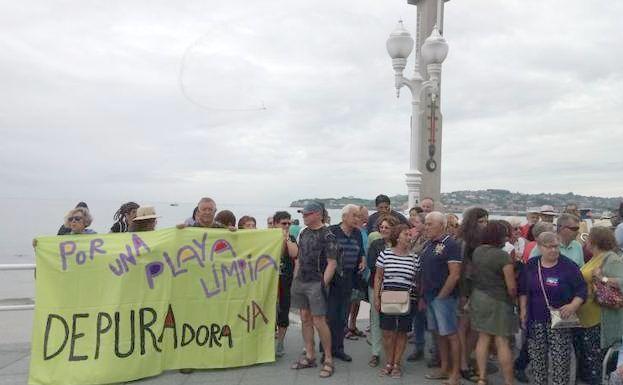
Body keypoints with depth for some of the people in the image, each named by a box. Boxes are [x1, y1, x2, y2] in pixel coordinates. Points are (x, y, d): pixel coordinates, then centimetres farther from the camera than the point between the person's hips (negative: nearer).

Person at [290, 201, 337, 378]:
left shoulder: (327, 236, -9)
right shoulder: (303, 233, 12)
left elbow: (332, 263, -12)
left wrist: (323, 284, -16)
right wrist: (295, 279, 13)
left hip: (316, 283, -7)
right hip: (300, 282, 7)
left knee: (318, 321, -7)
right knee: (305, 319, 11)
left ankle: (328, 360, 7)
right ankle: (309, 357, 22)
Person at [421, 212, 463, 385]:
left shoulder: (450, 245, -12)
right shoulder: (427, 245, 11)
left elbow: (455, 274, -17)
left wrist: (441, 295, -15)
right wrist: (423, 296, 13)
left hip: (444, 297, -8)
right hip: (430, 297, 8)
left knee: (450, 334, 0)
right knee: (438, 334, 15)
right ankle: (444, 369, 26)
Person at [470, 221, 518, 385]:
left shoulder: (476, 251, 1)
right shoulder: (503, 255, -17)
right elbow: (511, 286, -15)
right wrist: (513, 300, 3)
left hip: (478, 297, 6)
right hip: (498, 301, -6)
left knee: (483, 338, 13)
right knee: (502, 343, 3)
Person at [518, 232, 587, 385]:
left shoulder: (569, 266, -7)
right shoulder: (531, 265, 2)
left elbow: (582, 289, -5)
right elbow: (523, 289, 11)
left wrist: (573, 306, -21)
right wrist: (523, 310, 4)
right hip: (535, 320, 3)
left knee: (561, 360, -4)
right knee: (537, 359, 10)